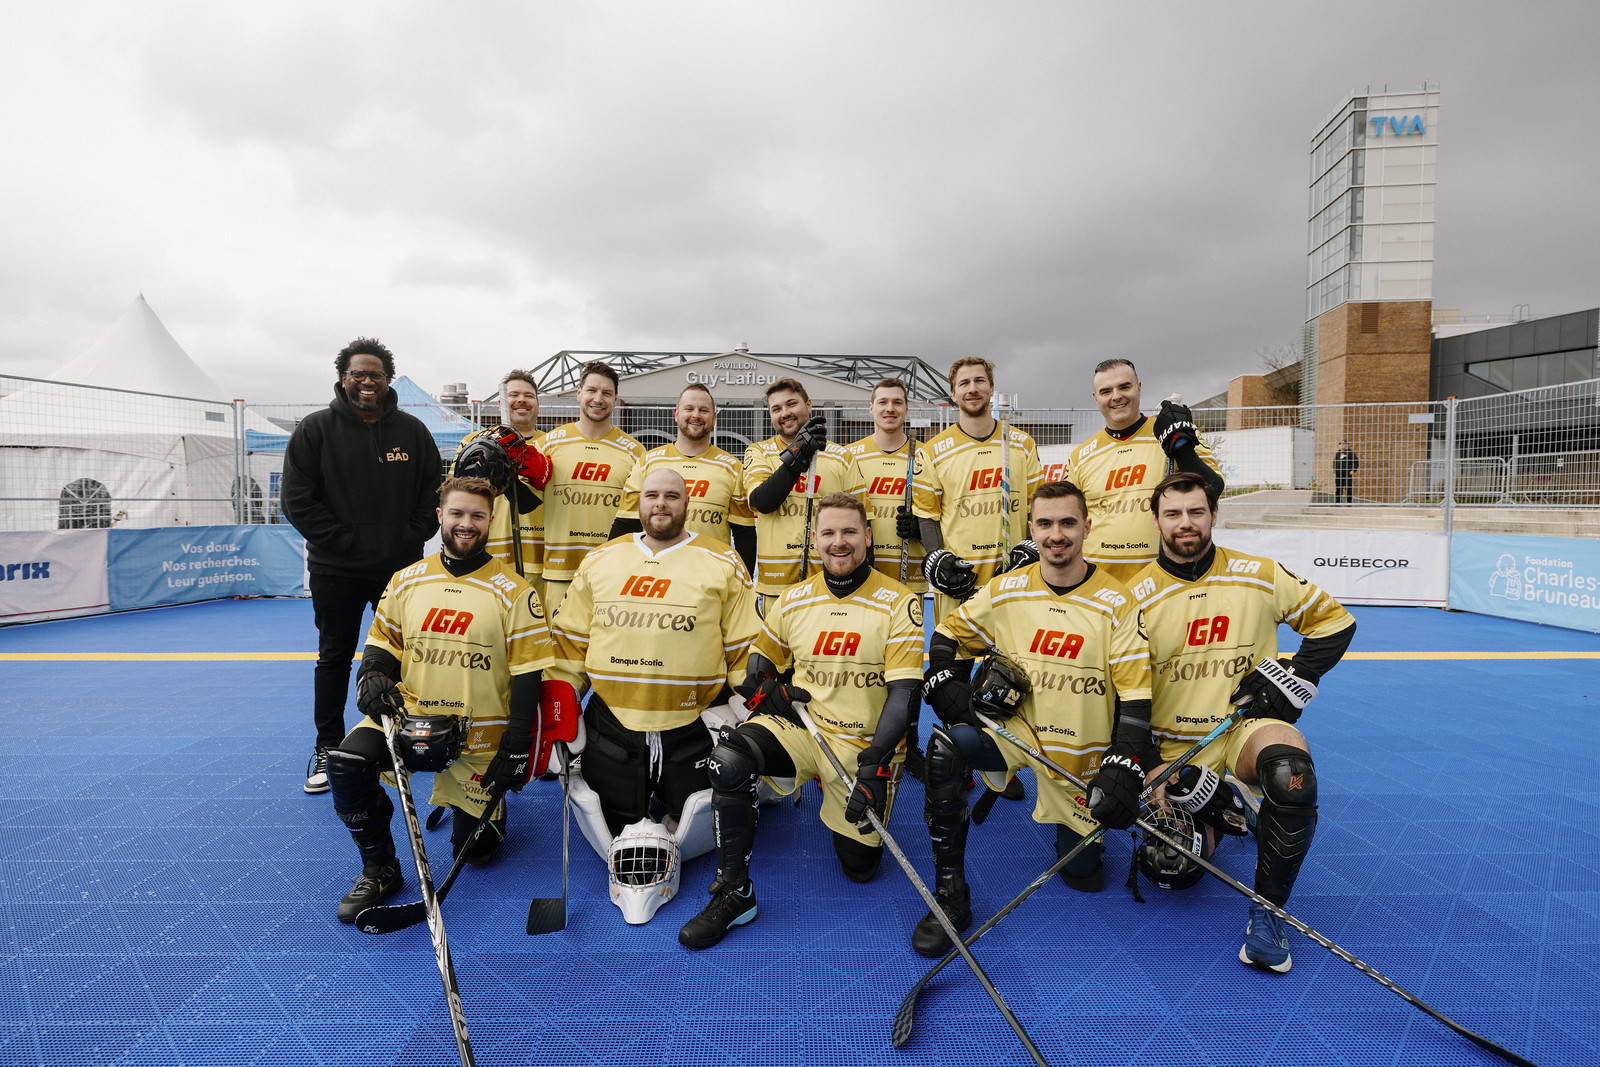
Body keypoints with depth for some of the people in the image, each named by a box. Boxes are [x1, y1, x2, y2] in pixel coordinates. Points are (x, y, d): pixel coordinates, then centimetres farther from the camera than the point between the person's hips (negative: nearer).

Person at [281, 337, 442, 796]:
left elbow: (432, 494, 6)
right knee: (334, 658, 9)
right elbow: (298, 501, -6)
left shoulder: (413, 431, 4)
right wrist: (346, 540, -12)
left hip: (401, 567, 2)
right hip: (336, 570, -1)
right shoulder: (315, 429, -2)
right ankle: (327, 749, 22)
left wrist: (412, 540, -6)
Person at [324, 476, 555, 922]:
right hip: (411, 716, 3)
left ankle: (478, 798, 38)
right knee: (346, 763, -24)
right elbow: (383, 642, 13)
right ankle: (379, 869, -1)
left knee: (474, 849, 2)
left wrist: (515, 750, -14)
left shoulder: (513, 592, -8)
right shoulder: (406, 580, 3)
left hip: (480, 736, -2)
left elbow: (527, 674, -9)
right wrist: (373, 675, -11)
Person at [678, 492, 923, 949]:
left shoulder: (898, 603, -9)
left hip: (866, 743, -2)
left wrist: (874, 765, -24)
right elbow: (758, 661, 15)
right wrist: (766, 691, -9)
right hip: (798, 726, 2)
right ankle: (733, 891, -11)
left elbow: (903, 693, -14)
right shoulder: (794, 599, 3)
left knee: (860, 866, 1)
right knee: (728, 760, -27)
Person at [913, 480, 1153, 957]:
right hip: (1017, 731, 1)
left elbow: (1135, 694, -11)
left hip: (1085, 754, 0)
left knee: (1084, 874, 3)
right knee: (946, 744, -29)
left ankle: (1074, 822, 41)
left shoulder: (1116, 603, -10)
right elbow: (947, 634, 8)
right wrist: (942, 682, -10)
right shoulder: (1006, 590, -4)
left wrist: (1122, 768, -22)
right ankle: (950, 894, -16)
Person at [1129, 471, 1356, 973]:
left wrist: (1293, 677, -4)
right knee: (1176, 869, -7)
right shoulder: (1137, 597, -5)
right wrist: (1143, 765, -8)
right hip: (1173, 745, 1)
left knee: (1290, 772, -36)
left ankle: (1267, 910, -14)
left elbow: (1333, 620, 10)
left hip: (1247, 725, 0)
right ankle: (1216, 815, 30)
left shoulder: (1260, 576, -2)